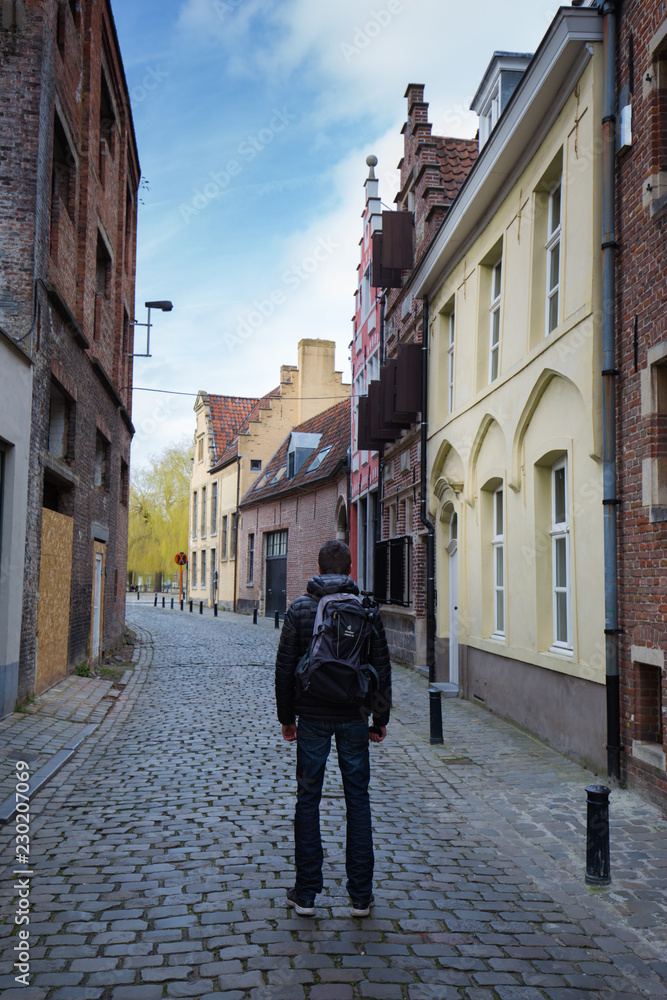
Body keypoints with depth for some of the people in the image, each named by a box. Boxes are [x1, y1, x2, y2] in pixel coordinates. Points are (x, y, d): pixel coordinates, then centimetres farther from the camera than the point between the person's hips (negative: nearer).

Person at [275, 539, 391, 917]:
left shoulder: (300, 608, -2)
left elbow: (285, 667, -1)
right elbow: (382, 667, 1)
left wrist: (287, 717, 8)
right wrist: (381, 719, 10)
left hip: (312, 717, 0)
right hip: (354, 716, 1)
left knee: (308, 800, 9)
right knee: (358, 800, 8)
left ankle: (306, 893, 13)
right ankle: (361, 895, 12)